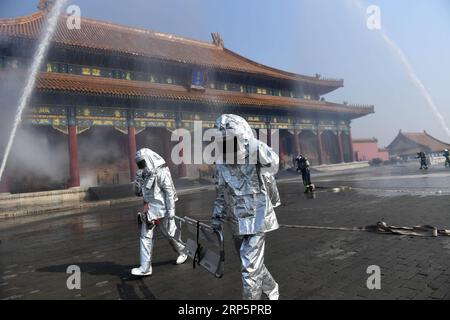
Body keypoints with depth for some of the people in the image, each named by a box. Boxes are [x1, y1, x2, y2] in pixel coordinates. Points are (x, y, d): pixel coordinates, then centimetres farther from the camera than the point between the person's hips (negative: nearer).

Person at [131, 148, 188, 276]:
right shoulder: (145, 173, 8)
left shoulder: (161, 172, -16)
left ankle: (182, 253, 36)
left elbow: (170, 193, -17)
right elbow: (138, 192, 15)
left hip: (162, 209, -7)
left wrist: (171, 212, -19)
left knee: (170, 233, 10)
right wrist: (137, 179, -2)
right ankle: (145, 268, 9)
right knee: (146, 236, 2)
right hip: (149, 209, 7)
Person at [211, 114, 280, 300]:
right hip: (236, 224, 7)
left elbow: (272, 164, -39)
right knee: (253, 264, 22)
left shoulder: (255, 161, -17)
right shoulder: (221, 166, 0)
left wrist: (253, 144, -42)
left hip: (256, 222, -6)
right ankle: (271, 289, 49)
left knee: (250, 270, -5)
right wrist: (217, 218, 6)